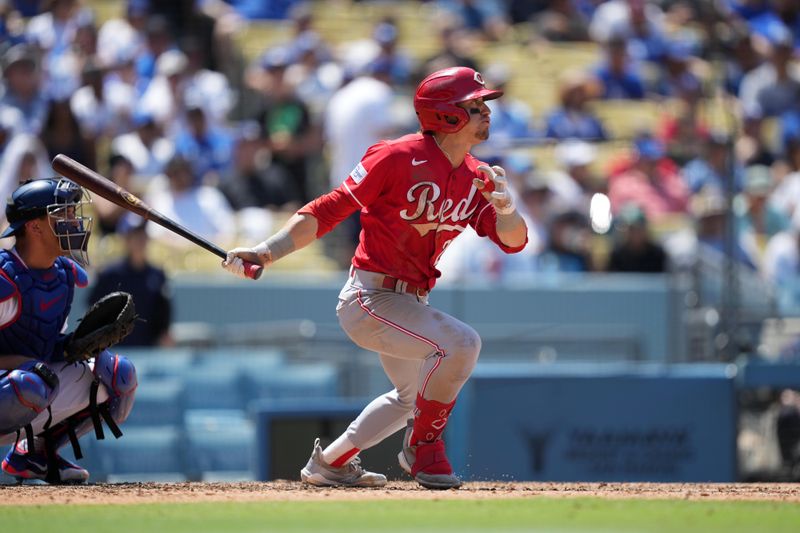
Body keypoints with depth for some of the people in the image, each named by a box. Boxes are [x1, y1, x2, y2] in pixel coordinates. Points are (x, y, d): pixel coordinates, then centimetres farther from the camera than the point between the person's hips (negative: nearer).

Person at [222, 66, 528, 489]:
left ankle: (331, 463, 42)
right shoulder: (398, 158, -19)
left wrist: (506, 209, -27)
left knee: (413, 393, 27)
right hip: (369, 299, -10)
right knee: (460, 342, -28)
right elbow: (329, 210, -20)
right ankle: (423, 449, -10)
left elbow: (513, 240, -3)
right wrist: (268, 252, -29)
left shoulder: (475, 179, 3)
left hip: (409, 303, 10)